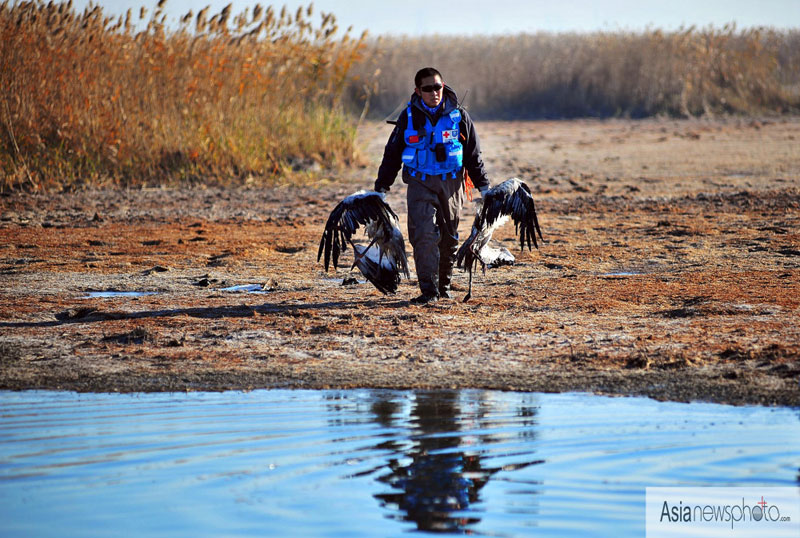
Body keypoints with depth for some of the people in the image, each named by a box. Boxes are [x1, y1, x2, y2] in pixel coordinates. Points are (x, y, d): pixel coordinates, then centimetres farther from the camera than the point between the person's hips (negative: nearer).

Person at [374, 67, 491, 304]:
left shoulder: (458, 116, 0)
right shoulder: (409, 117, 0)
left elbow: (473, 154, 8)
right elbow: (392, 153, 8)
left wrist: (483, 186, 8)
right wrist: (382, 186, 6)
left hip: (451, 184, 1)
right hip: (420, 184, -1)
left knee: (449, 237, 10)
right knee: (424, 234, -15)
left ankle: (444, 286, 27)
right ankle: (428, 289, -14)